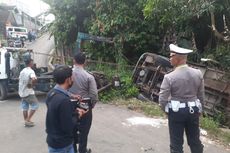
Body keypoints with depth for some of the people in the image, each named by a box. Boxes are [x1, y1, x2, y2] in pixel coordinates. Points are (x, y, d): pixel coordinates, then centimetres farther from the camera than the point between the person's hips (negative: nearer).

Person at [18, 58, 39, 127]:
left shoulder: (22, 71, 12)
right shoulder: (31, 71, -16)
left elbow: (20, 80, 22)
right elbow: (34, 79, -34)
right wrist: (32, 85, -17)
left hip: (22, 92, 8)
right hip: (28, 92, -8)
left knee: (25, 107, 13)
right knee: (35, 105, 2)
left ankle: (26, 121, 20)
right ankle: (28, 120, 0)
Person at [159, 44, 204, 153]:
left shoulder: (169, 77, -18)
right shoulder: (198, 73, -4)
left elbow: (162, 99, -14)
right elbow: (201, 95, 5)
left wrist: (167, 110, 6)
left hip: (176, 111, -4)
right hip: (193, 110, 4)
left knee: (176, 143, 10)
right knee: (195, 140, 20)